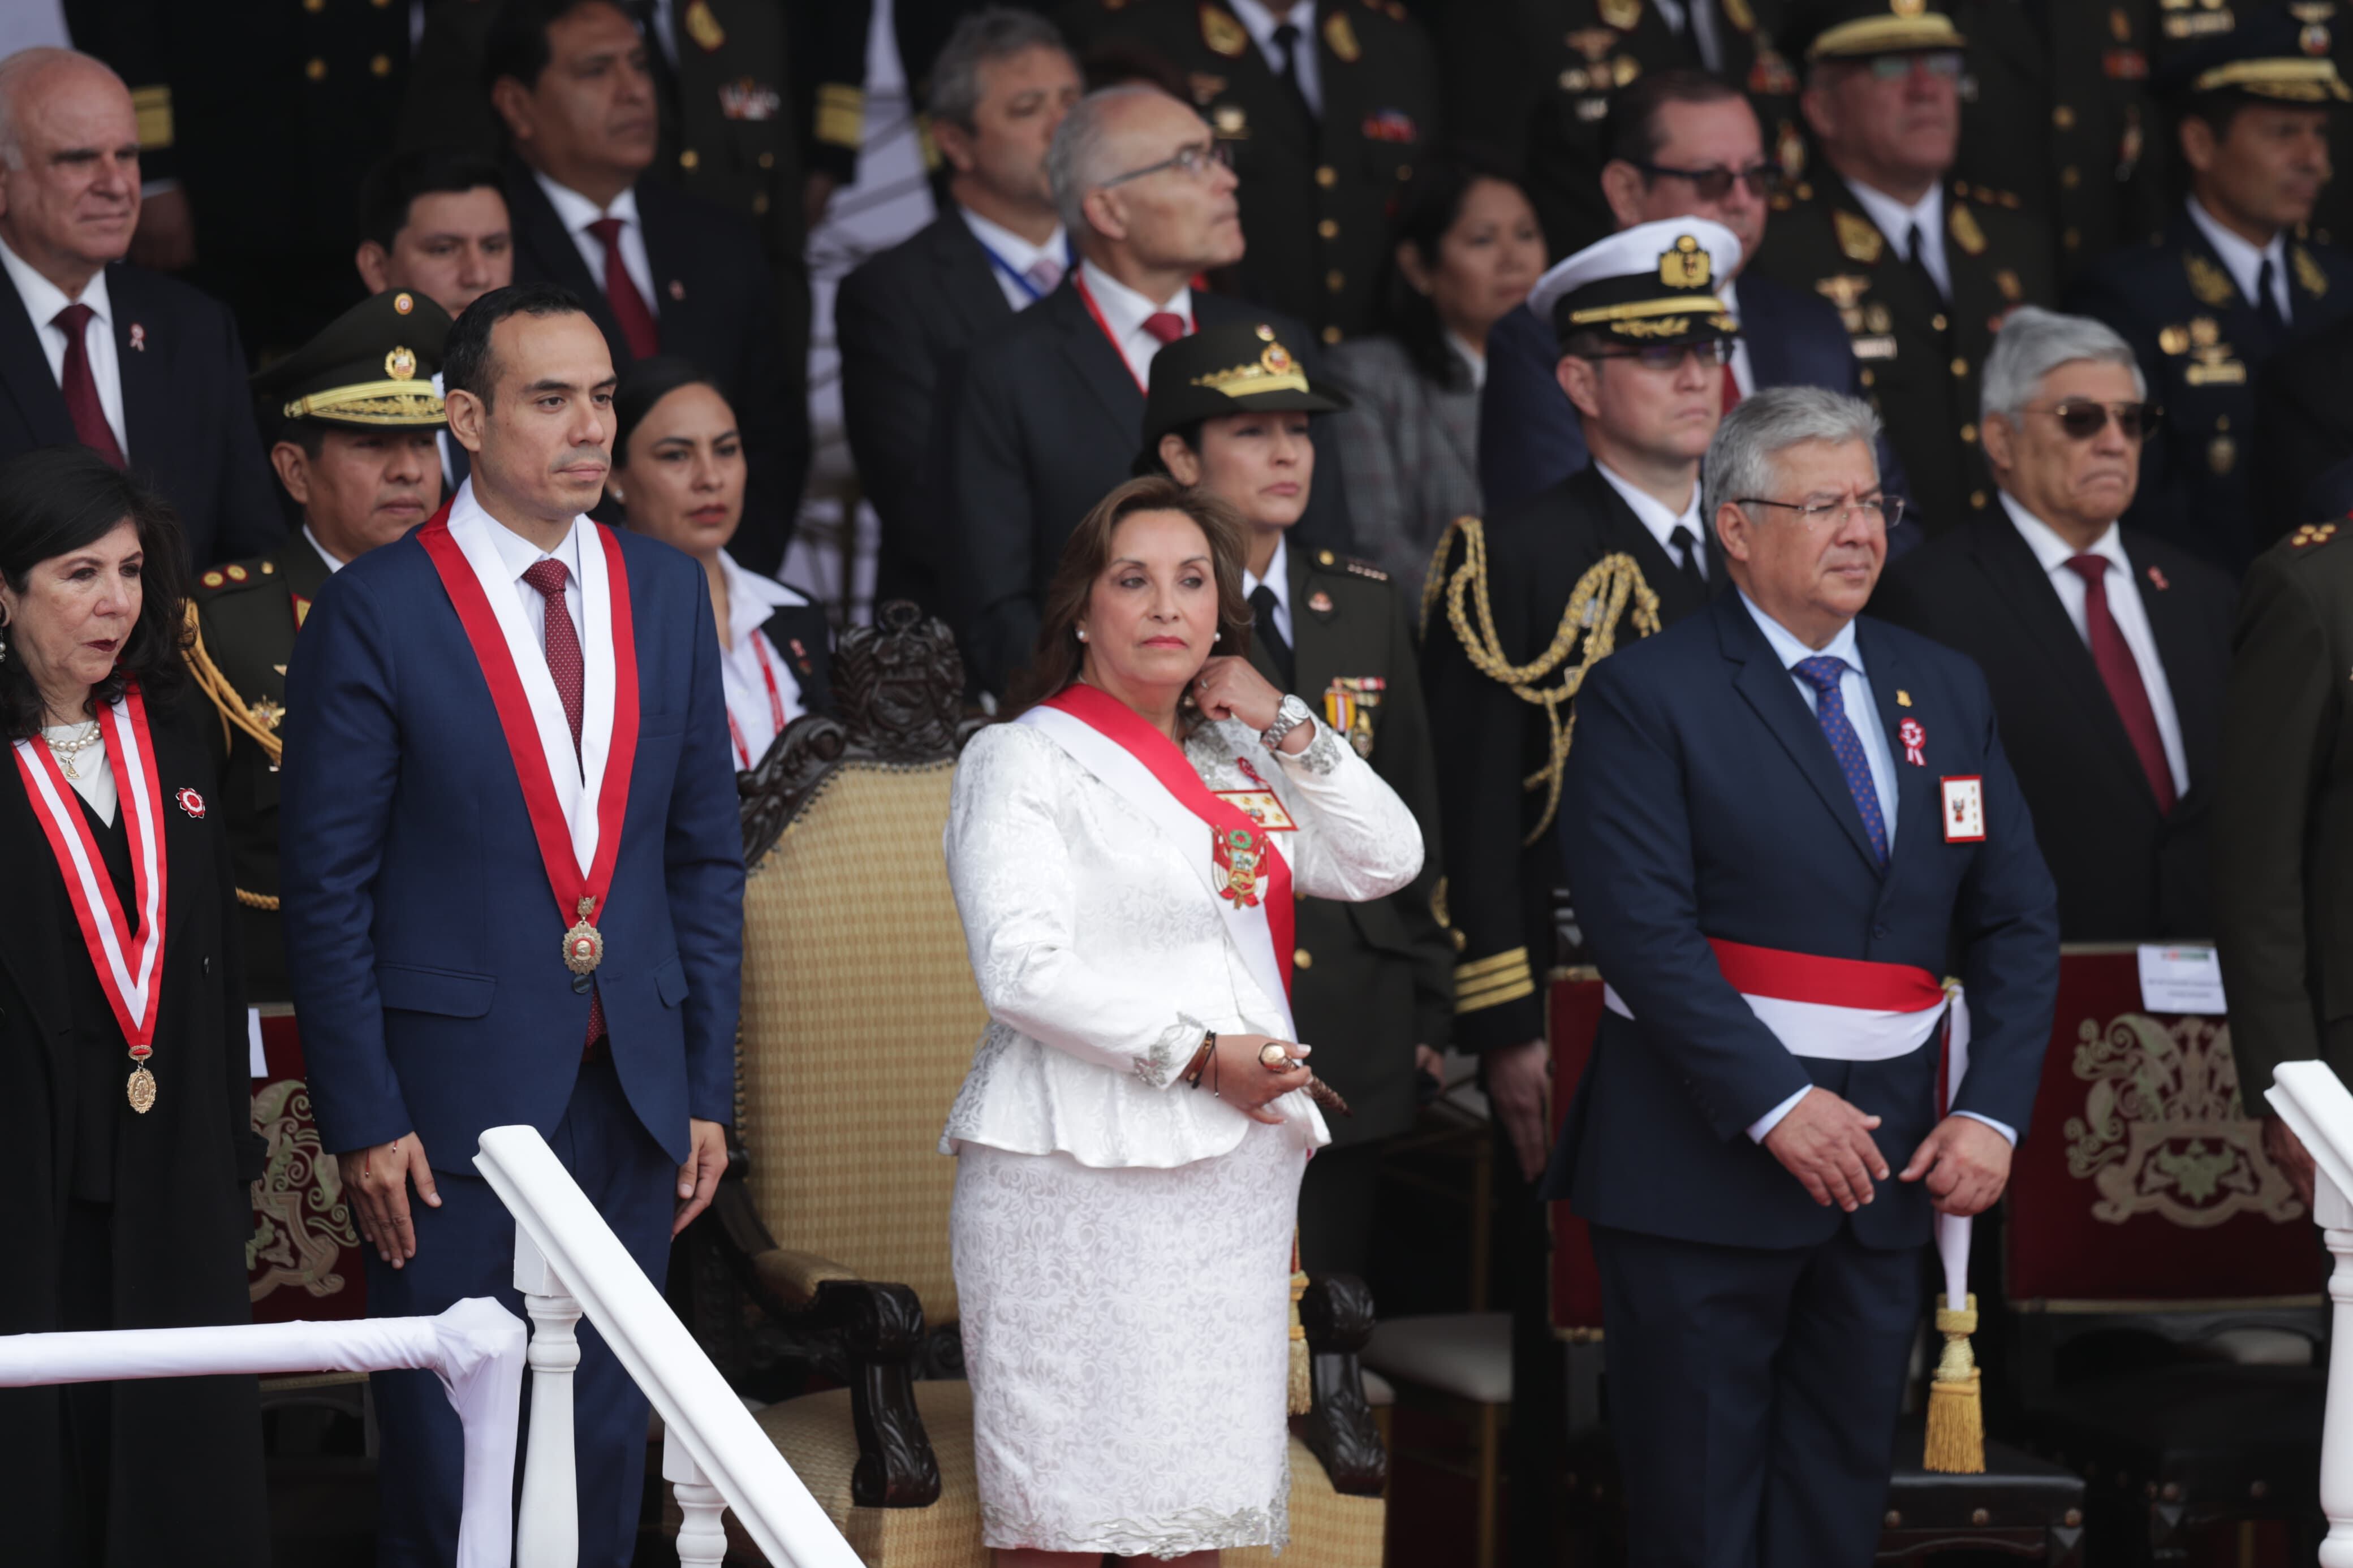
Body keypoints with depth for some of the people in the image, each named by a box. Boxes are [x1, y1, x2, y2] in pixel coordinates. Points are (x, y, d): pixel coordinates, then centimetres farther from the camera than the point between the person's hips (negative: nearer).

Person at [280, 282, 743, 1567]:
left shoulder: (669, 593, 8)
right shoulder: (374, 609, -7)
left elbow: (705, 858, 11)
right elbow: (326, 885, -6)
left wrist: (707, 1090, 7)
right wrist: (362, 1121, -11)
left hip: (633, 1085, 4)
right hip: (454, 1092, -4)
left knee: (608, 1435, 10)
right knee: (446, 1449, 1)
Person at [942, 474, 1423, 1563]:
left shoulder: (1238, 762, 19)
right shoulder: (1025, 759, -1)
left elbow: (1387, 861, 11)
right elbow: (1023, 969, -12)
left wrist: (1285, 728, 4)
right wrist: (1198, 1053, -16)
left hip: (1236, 1168, 6)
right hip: (1082, 1177, -6)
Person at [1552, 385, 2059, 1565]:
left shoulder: (1946, 691, 12)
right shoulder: (1647, 696, -6)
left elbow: (2018, 922, 11)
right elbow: (1644, 927, -15)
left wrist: (1992, 1111, -3)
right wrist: (1776, 1102, -21)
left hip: (1889, 1161, 5)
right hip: (1706, 1160, -5)